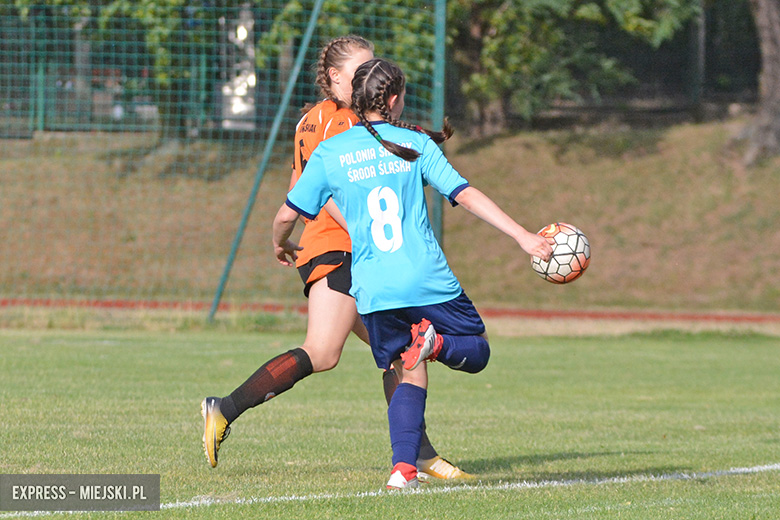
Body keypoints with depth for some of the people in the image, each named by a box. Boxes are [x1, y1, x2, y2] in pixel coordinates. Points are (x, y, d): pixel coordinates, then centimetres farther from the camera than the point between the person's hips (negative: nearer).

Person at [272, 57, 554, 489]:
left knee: (409, 375, 14)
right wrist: (523, 236, -2)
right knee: (476, 352, 16)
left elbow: (287, 214, 8)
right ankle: (435, 343, -20)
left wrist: (281, 245, 31)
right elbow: (466, 195, -2)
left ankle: (403, 466, -7)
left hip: (373, 289, 2)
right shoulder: (415, 143, 5)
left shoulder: (330, 153, 6)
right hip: (428, 280, -2)